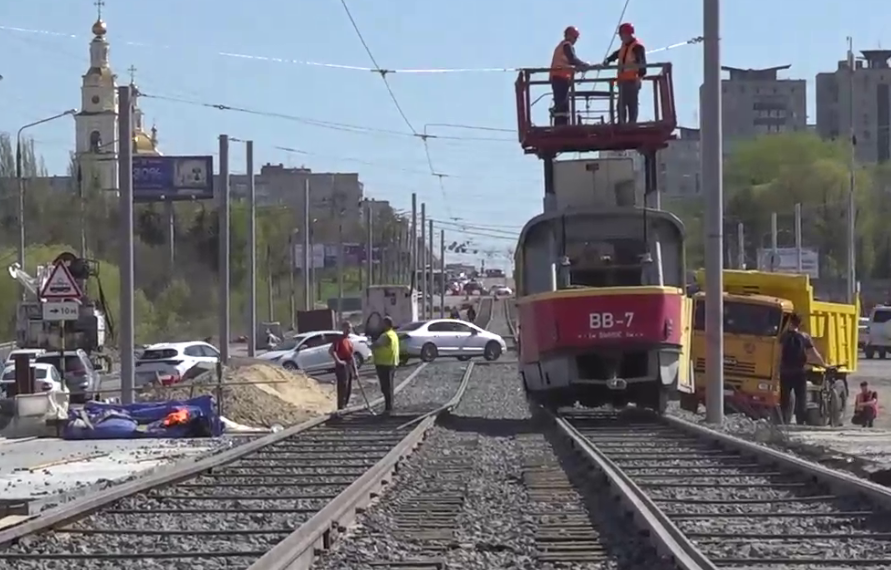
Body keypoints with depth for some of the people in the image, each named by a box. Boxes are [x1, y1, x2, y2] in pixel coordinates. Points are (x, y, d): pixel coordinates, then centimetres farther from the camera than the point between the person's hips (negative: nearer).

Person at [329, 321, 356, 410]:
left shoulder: (350, 341, 15)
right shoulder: (339, 339, -10)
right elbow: (331, 351, -21)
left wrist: (355, 370, 17)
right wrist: (338, 361, -23)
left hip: (350, 365, 8)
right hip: (342, 366, -8)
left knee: (349, 389, 12)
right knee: (342, 387, -9)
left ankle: (345, 405, 22)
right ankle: (341, 407, -7)